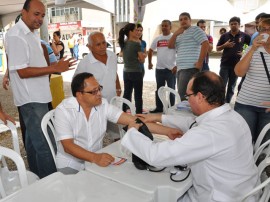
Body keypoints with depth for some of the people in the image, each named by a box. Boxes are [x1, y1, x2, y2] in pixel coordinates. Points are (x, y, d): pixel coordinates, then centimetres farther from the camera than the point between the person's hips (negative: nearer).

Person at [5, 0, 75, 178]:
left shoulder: (33, 33, 13)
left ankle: (37, 178, 33)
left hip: (38, 96, 10)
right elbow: (22, 71, -21)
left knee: (34, 140, 19)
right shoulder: (15, 35, -16)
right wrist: (55, 68, -24)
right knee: (44, 145, -7)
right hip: (31, 99, -10)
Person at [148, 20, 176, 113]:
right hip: (159, 68, 5)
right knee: (159, 89, 13)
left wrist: (177, 66, -16)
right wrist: (149, 62, 15)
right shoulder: (157, 39, 9)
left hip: (171, 68, -5)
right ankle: (159, 108, 24)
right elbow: (150, 50, 20)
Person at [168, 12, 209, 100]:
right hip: (180, 69, 9)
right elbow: (170, 46, 14)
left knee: (183, 95, -15)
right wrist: (175, 34, 0)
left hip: (190, 68, -9)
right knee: (181, 94, 9)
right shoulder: (180, 35, 24)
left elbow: (206, 44, -12)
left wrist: (200, 62, -18)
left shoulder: (195, 29, 0)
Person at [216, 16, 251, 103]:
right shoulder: (224, 35, 3)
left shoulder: (244, 35, 2)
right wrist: (225, 45, -12)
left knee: (231, 86, 8)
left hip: (236, 65, 1)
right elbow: (217, 48, 7)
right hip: (225, 64, 0)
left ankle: (227, 103, 18)